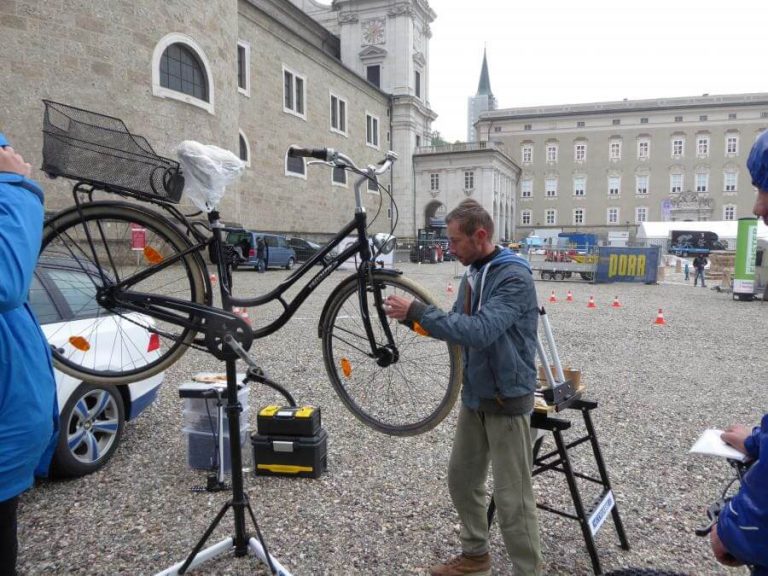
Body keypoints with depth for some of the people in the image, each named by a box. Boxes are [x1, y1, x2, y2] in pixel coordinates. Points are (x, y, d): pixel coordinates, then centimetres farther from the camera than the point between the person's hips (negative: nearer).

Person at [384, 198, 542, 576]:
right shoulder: (473, 274, 6)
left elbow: (480, 332, -33)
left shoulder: (514, 277, -21)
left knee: (512, 497, 2)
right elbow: (458, 325, 11)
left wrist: (417, 311, -30)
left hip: (507, 400, -8)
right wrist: (413, 316, -6)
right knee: (462, 479, 18)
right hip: (474, 396, 9)